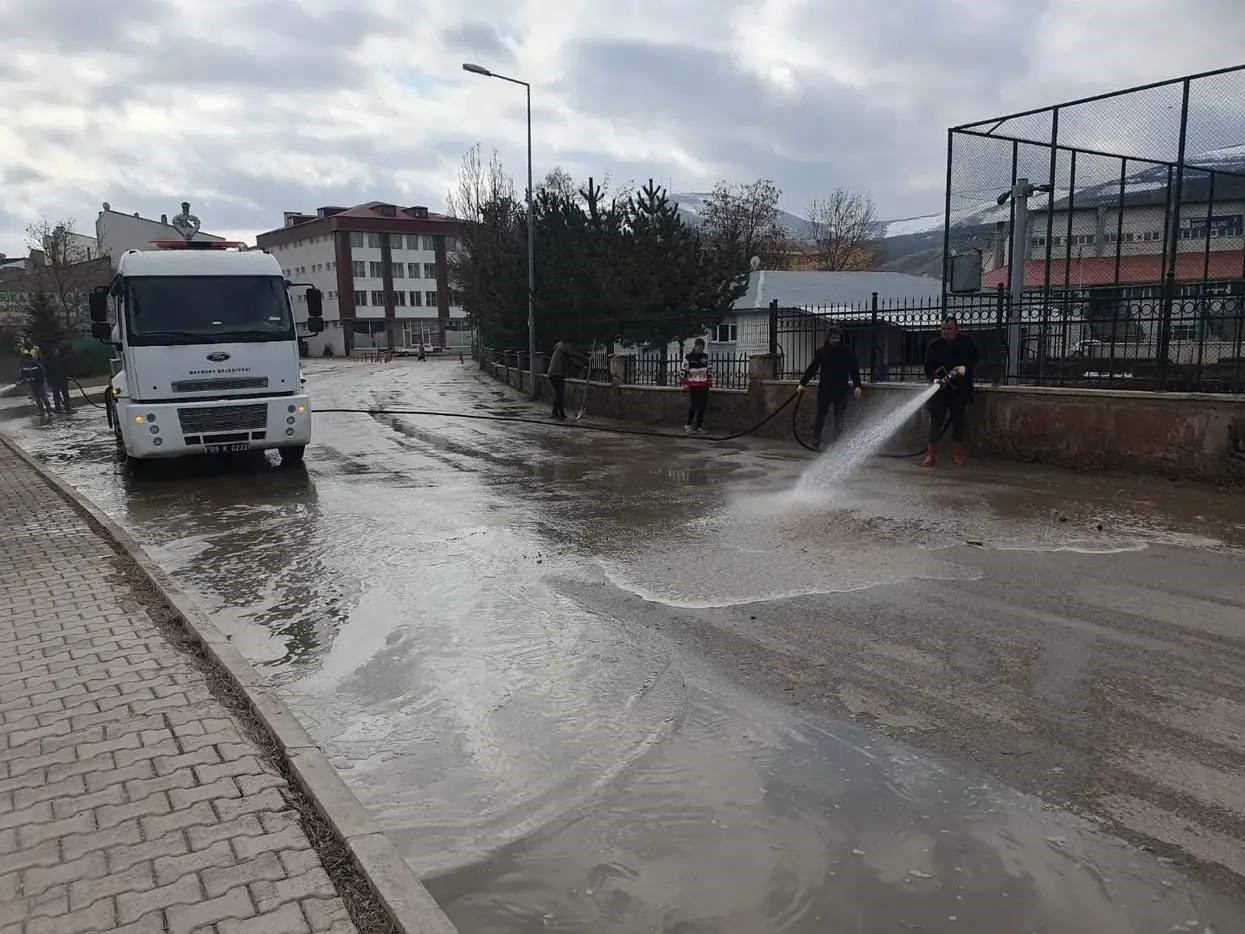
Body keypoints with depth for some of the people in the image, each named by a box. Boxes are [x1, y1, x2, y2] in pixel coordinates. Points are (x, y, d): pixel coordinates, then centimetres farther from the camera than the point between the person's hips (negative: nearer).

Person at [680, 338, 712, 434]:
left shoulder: (706, 356, 12)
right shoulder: (688, 357, -4)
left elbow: (709, 369, 20)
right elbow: (684, 371, -4)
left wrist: (710, 380, 15)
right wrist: (684, 383, -8)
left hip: (704, 385, 5)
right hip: (693, 385, -5)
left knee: (703, 405, 5)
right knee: (695, 404, -12)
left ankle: (699, 426, 14)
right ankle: (688, 425, 0)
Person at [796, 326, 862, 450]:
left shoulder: (847, 351, 2)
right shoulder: (821, 351, 3)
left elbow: (854, 370, 4)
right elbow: (812, 369, 6)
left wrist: (857, 386, -6)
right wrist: (802, 384, 3)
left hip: (841, 390, 0)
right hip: (824, 389, 1)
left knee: (840, 419, -4)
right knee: (820, 416, 8)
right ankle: (816, 442, 17)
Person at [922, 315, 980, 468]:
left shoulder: (966, 343, 2)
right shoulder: (934, 346, -2)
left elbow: (974, 359, 7)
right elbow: (928, 368, -5)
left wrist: (965, 368, -13)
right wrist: (935, 379, -24)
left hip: (960, 390, 1)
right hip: (940, 389, -1)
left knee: (958, 421, 7)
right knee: (936, 421, -5)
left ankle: (957, 454, 18)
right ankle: (931, 454, 0)